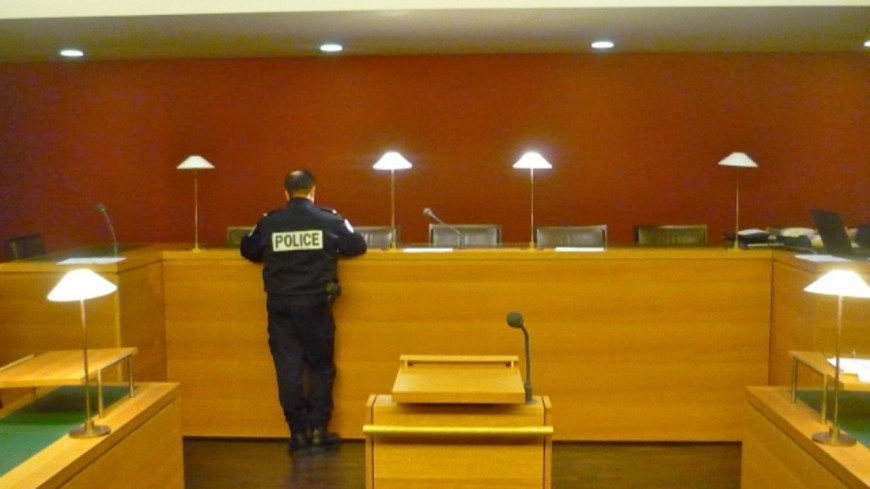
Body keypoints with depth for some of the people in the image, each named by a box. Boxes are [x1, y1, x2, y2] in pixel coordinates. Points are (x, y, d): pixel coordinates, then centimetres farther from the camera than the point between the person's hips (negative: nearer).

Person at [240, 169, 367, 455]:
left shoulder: (269, 223, -1)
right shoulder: (328, 220, -4)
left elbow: (247, 251, 13)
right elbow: (358, 246, 6)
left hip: (280, 307, 1)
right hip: (315, 306, -1)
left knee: (288, 370, 7)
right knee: (321, 368, 13)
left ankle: (298, 434, 12)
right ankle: (318, 431, 13)